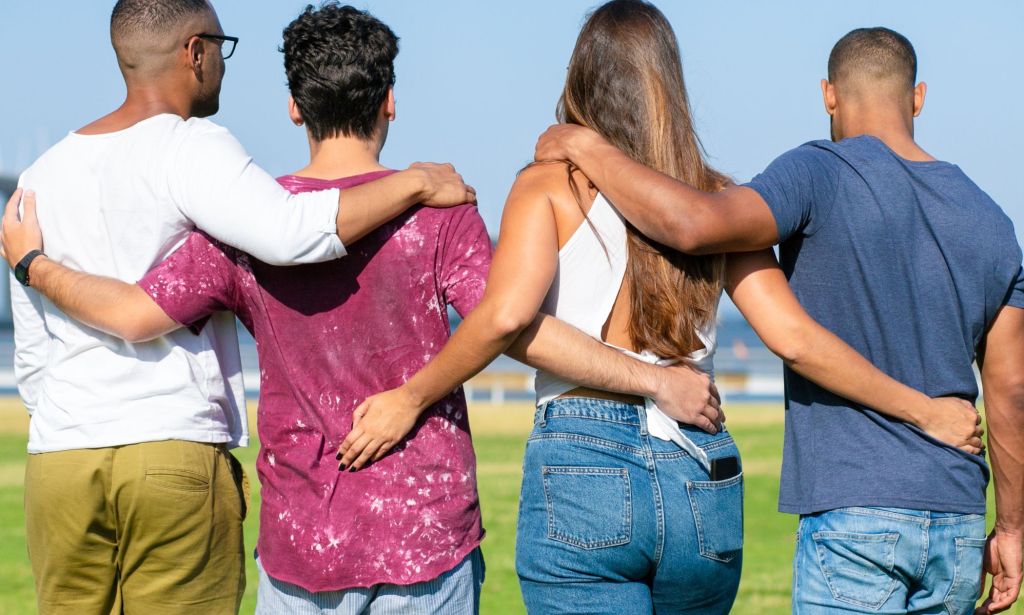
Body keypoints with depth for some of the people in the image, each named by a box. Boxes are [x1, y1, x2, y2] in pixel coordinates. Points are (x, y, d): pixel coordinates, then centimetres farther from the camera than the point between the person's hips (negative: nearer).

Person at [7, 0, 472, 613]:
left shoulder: (43, 176, 14)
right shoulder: (189, 148, -6)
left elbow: (32, 354, 17)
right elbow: (288, 233, -25)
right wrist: (414, 184, -14)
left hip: (58, 464, 5)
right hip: (178, 453, -5)